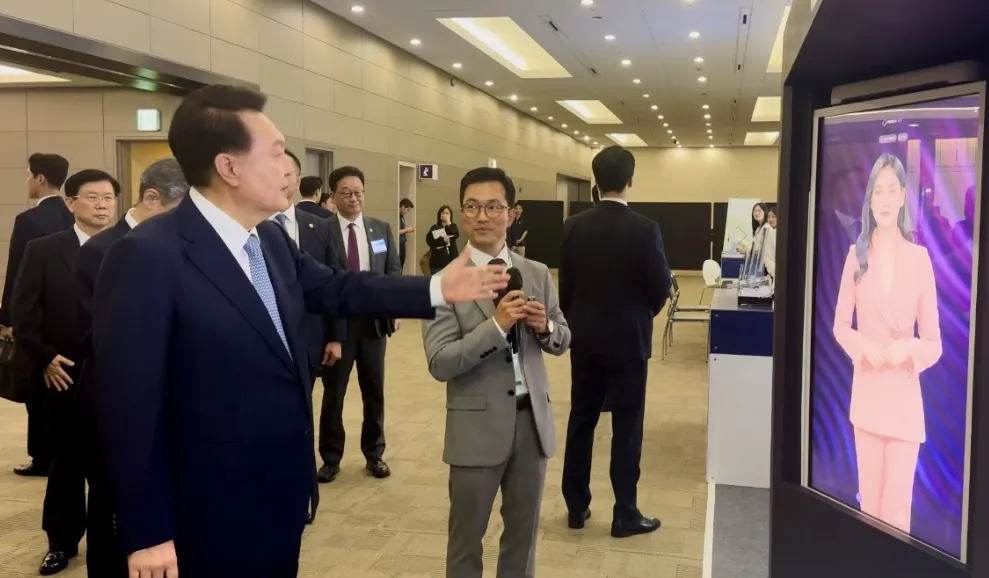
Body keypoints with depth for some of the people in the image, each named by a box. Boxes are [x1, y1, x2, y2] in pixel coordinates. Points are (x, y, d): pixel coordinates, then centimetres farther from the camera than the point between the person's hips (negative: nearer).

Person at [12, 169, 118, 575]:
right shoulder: (43, 251, 2)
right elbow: (22, 313, 0)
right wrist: (43, 359, -9)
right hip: (65, 376, 0)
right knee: (66, 462, 12)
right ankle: (62, 542, 27)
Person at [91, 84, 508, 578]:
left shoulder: (270, 239, 2)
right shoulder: (148, 256, -22)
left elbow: (334, 289, 17)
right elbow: (128, 403, -21)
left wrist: (436, 290, 11)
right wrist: (147, 535, -17)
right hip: (211, 523, -8)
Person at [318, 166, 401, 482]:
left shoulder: (381, 228, 5)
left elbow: (393, 270, 5)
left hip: (373, 320, 4)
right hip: (337, 323, -3)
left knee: (374, 390, 14)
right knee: (334, 391, 10)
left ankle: (374, 454, 29)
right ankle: (331, 457, 25)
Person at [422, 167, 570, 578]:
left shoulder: (537, 274, 4)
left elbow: (562, 341, 10)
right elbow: (440, 363, -16)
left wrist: (545, 326, -12)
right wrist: (496, 325, -25)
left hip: (532, 419, 4)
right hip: (478, 425, -4)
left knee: (523, 531, 20)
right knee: (466, 538, 13)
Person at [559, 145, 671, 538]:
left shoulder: (573, 227, -3)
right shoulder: (644, 229, -14)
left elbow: (564, 284, 4)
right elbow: (661, 287, -9)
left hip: (584, 338, 4)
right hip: (628, 339, -4)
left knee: (581, 420, 12)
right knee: (626, 427, 4)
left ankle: (576, 506, 21)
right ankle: (625, 514, 12)